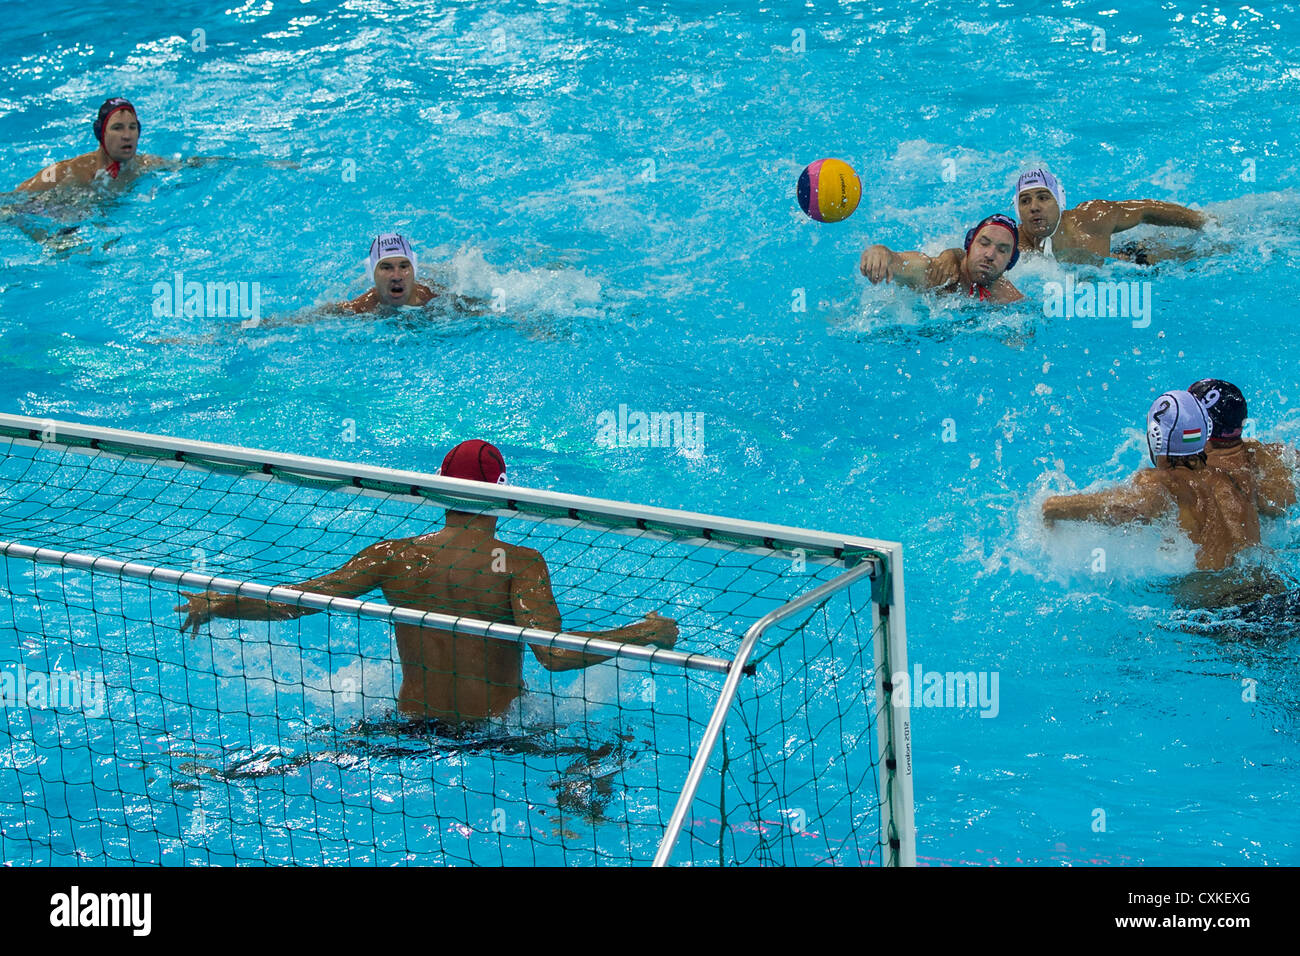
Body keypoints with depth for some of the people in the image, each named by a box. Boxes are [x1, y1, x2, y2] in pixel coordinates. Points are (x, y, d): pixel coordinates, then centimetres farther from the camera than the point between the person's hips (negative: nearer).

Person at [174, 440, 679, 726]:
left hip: (412, 724, 3)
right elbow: (555, 654, -28)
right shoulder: (520, 563, -17)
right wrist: (647, 632, -18)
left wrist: (214, 604, 5)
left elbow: (294, 601, -9)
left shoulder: (395, 557, -8)